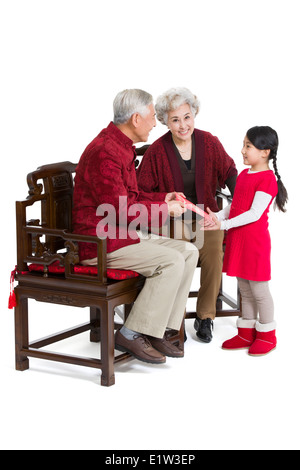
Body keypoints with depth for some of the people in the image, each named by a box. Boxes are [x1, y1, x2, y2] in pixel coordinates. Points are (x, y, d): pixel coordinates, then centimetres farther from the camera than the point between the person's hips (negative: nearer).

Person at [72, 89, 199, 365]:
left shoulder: (122, 148, 14)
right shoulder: (104, 152, -20)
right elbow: (120, 210, -23)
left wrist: (163, 198, 9)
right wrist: (164, 209, -12)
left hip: (124, 235, 10)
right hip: (100, 243, -10)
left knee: (188, 252, 1)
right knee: (171, 261, -22)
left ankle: (157, 330, 1)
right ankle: (132, 334, -13)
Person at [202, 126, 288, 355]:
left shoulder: (267, 179, -15)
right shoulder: (244, 174, 12)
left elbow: (254, 213, -21)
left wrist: (224, 225, -24)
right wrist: (217, 216, -4)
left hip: (255, 241, -8)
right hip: (237, 239, 8)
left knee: (259, 289, 2)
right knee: (245, 289, 15)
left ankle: (267, 335, 16)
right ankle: (246, 333, 25)